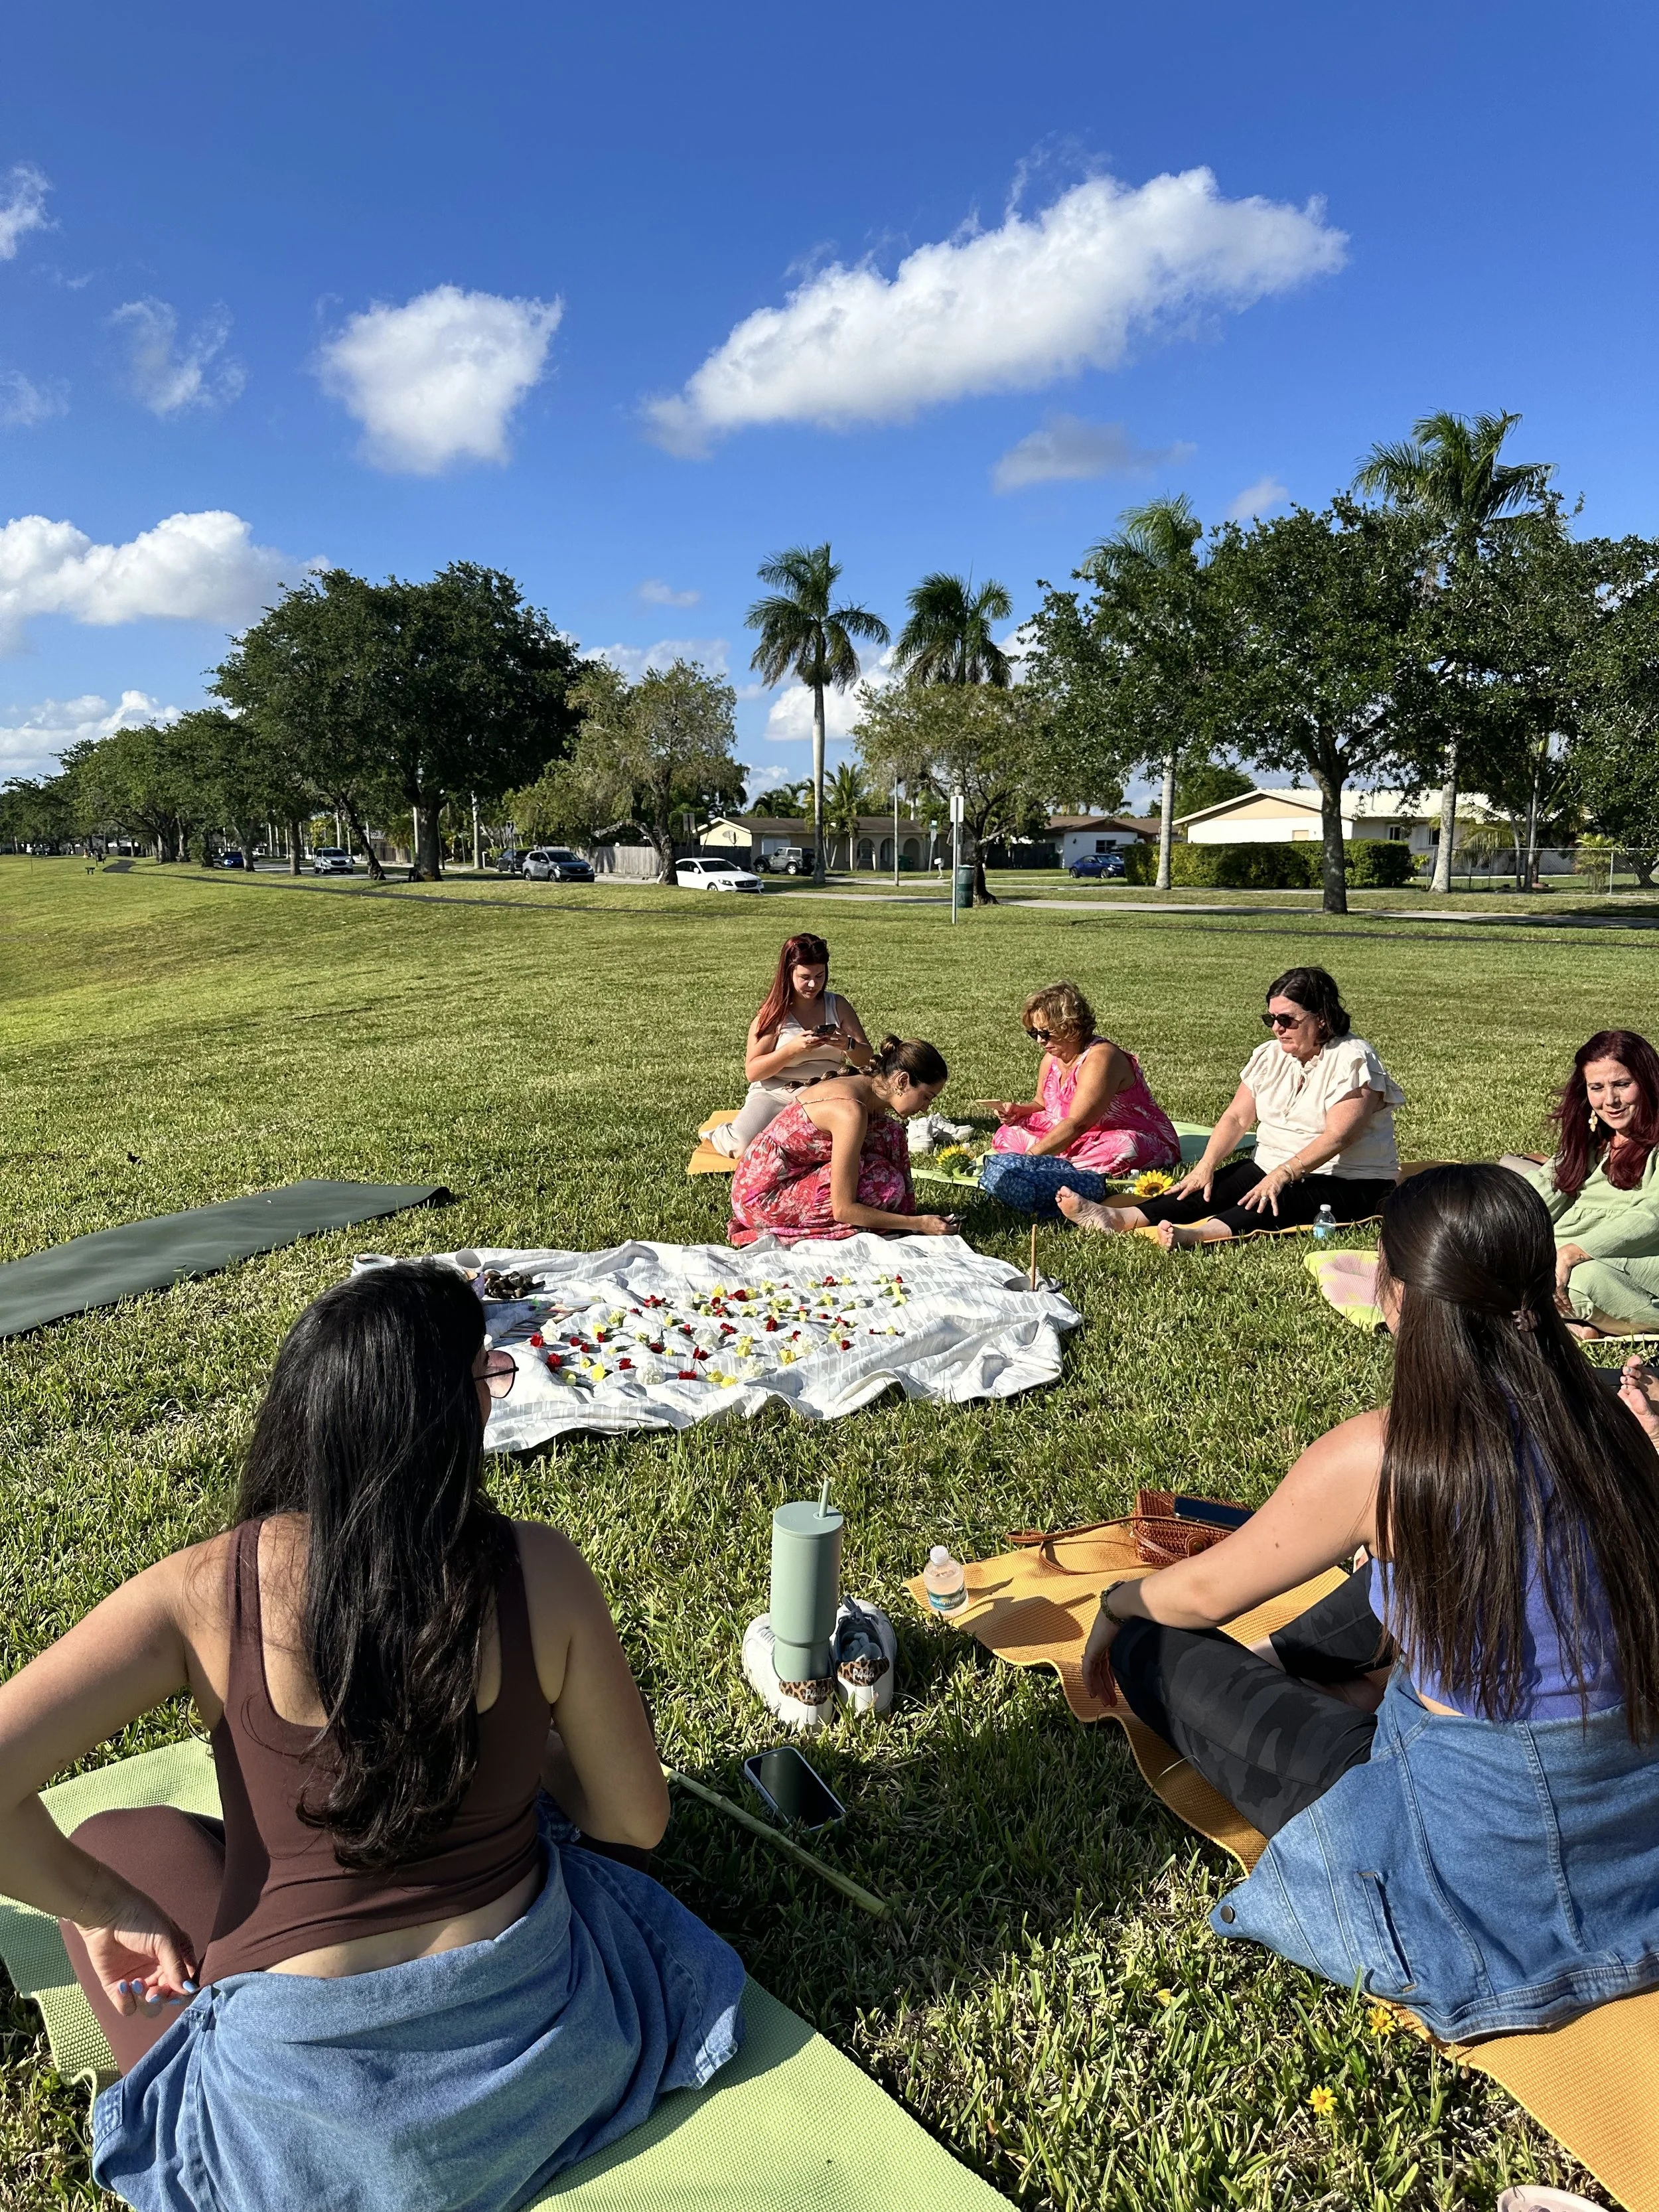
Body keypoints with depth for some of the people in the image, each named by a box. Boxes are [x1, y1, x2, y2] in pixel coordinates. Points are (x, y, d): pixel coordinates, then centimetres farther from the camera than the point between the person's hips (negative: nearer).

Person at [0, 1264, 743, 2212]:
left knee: (115, 1844, 23)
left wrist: (108, 1905, -3)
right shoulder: (540, 1571, -18)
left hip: (305, 2125, -2)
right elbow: (637, 1820, -8)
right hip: (537, 2053, 2)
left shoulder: (207, 1590, -19)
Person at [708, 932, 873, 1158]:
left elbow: (866, 1059, 8)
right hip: (775, 1093, -3)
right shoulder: (774, 1012, -1)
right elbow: (752, 1071, -6)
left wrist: (848, 1045, -16)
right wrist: (792, 1049, -21)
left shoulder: (838, 1005, 8)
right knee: (745, 1145, -29)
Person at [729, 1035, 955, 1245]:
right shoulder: (851, 1111, -27)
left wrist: (910, 1217, 5)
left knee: (888, 1133, 0)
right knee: (885, 1183, -20)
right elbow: (843, 1209, -26)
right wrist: (918, 1224, -19)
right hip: (762, 1198, -9)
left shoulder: (864, 1086, -1)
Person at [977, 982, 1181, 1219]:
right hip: (1084, 1139, 9)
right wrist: (1018, 1110, -5)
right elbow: (1042, 1104, 19)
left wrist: (1029, 1156, -31)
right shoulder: (1053, 1058, 4)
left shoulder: (1100, 1058, -23)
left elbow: (1077, 1124, -29)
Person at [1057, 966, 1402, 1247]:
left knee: (1283, 1201, -36)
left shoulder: (1352, 1060, -12)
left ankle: (1198, 1235, -63)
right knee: (1211, 1188, -19)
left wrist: (1282, 1175, -34)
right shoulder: (1269, 1056, 9)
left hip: (1350, 1184, -6)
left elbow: (1337, 1137, -23)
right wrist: (1206, 1166, -14)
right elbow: (1237, 1117, 2)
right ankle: (1119, 1218, -40)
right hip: (1270, 1169, 6)